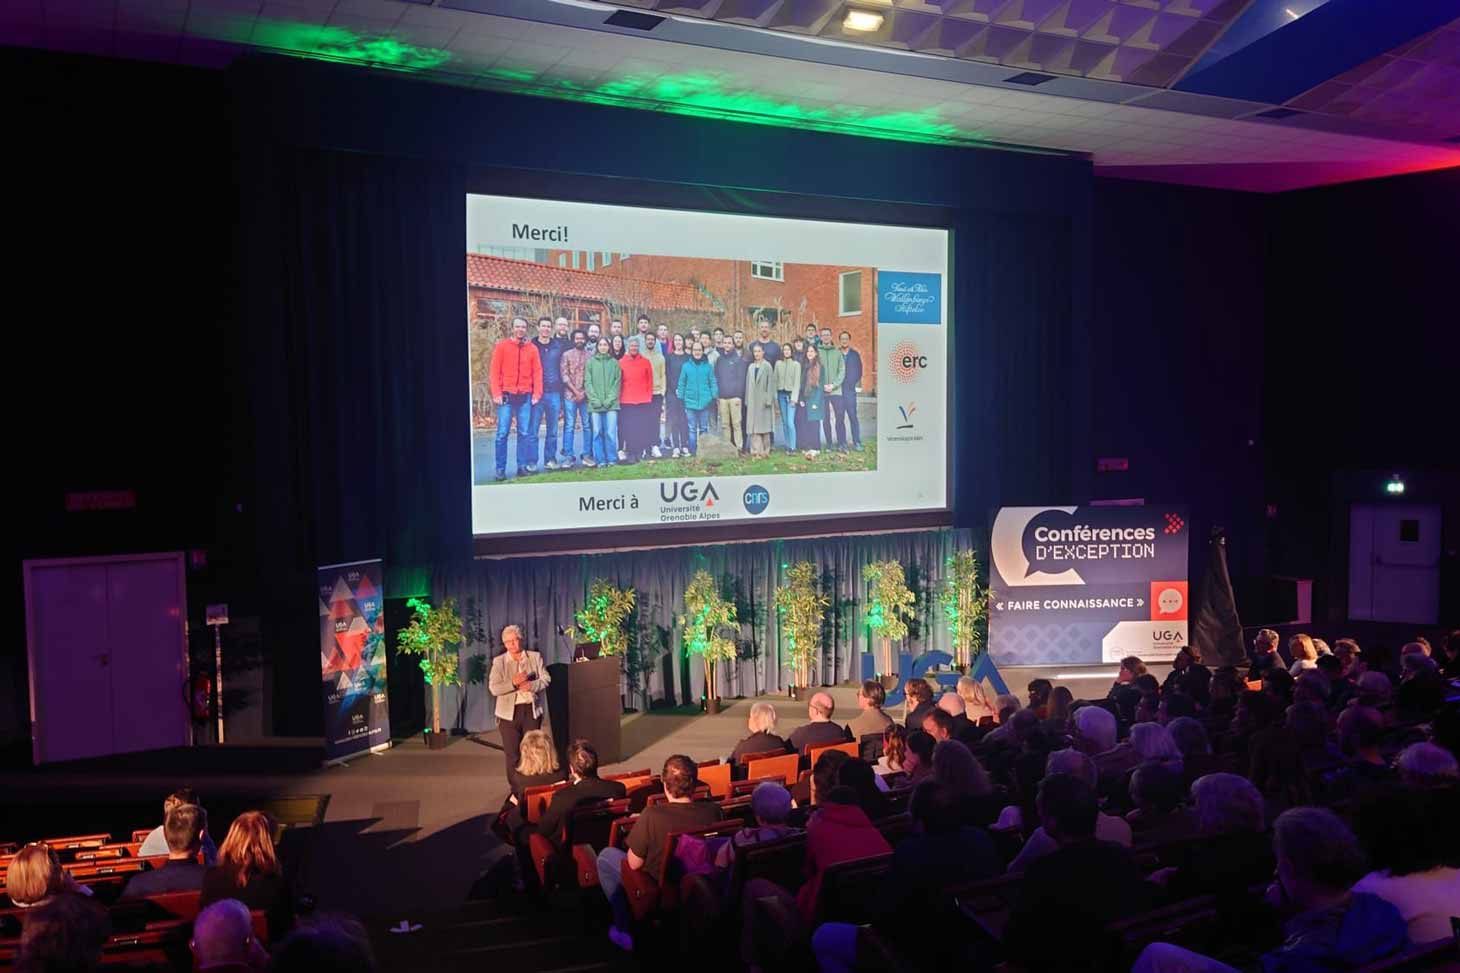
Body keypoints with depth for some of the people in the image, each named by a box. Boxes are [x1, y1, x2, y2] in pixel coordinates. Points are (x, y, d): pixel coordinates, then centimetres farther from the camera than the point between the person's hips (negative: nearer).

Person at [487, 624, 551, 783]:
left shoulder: (535, 657, 6)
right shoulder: (499, 662, 2)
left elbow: (546, 679, 1)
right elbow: (493, 688, -8)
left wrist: (531, 685, -17)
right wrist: (513, 683, -21)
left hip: (532, 710, 1)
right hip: (509, 712, -1)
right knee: (512, 754, 1)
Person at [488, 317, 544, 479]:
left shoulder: (532, 349, 8)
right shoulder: (501, 346, 3)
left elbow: (537, 372, 8)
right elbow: (494, 371, 0)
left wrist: (536, 393, -1)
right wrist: (496, 393, -7)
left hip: (525, 397, 2)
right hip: (506, 395, -2)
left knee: (524, 433, 3)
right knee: (502, 433, -3)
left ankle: (523, 466, 10)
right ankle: (500, 469, 1)